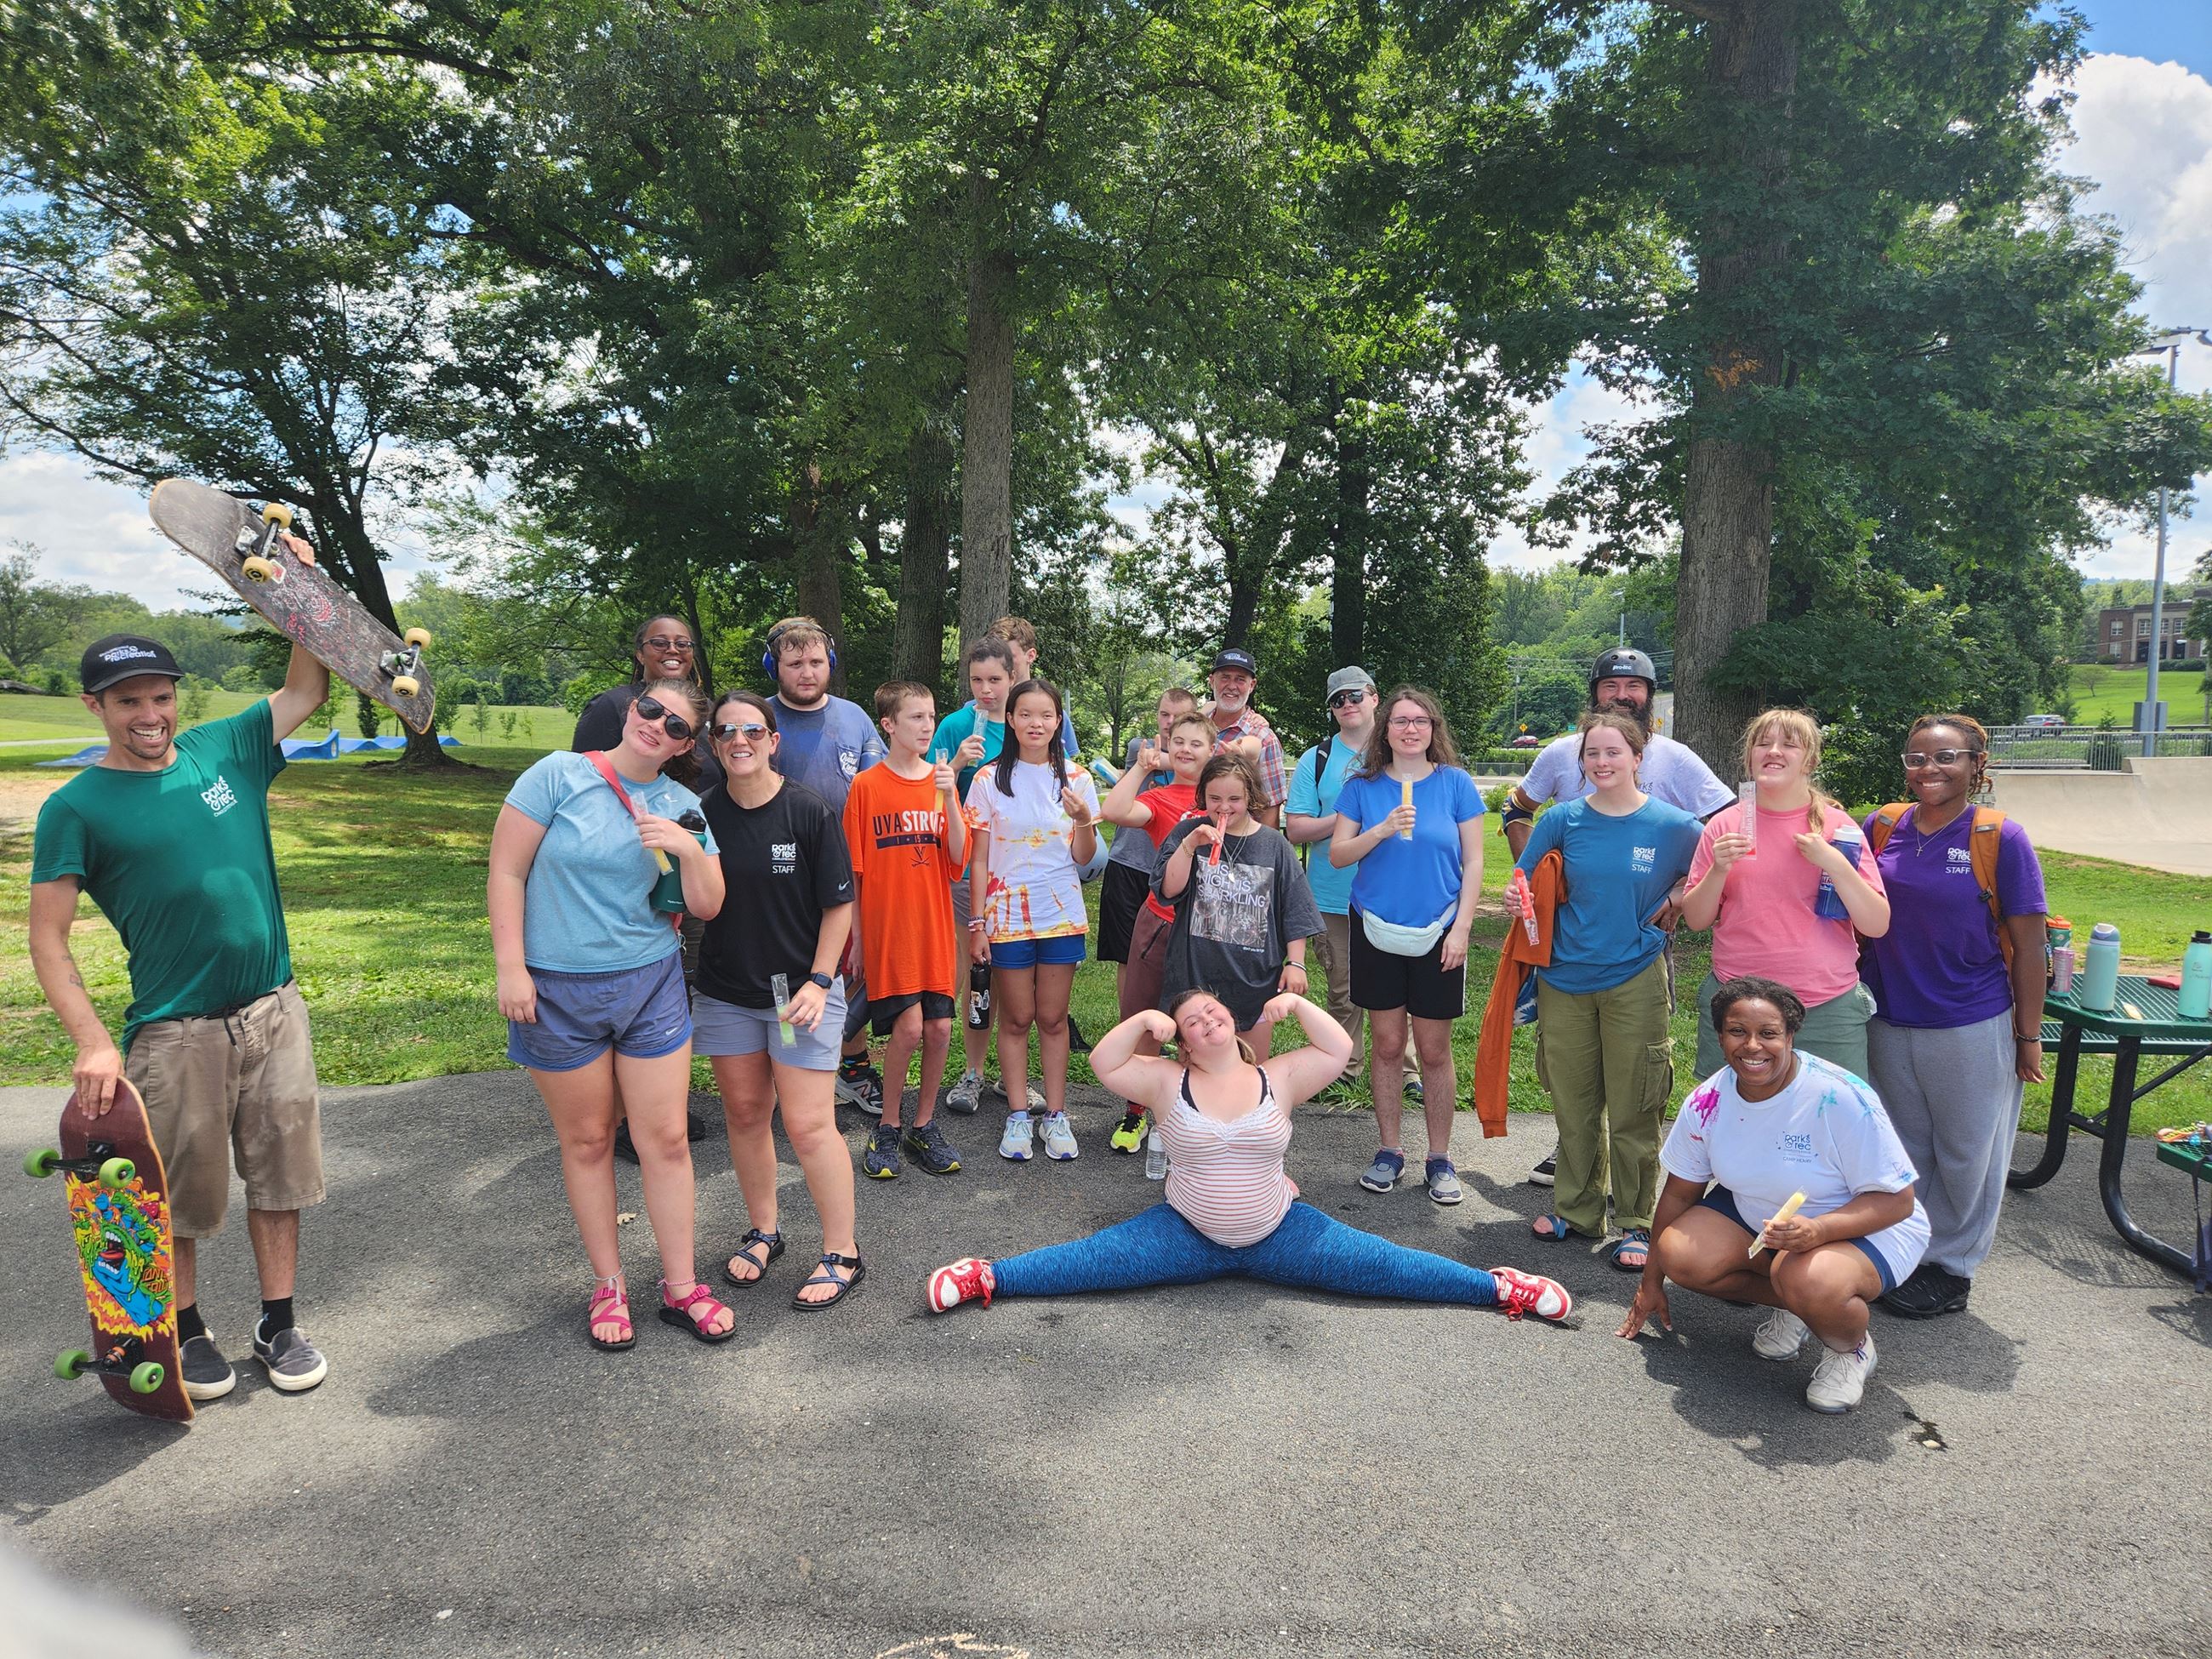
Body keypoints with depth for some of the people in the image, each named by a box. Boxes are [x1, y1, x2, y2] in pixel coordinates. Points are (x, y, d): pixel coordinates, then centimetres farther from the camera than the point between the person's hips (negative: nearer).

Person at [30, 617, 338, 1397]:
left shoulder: (224, 750, 4)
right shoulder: (76, 807, -5)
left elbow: (307, 689, 11)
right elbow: (48, 938, -7)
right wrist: (93, 1040, -17)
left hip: (274, 1014, 3)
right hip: (174, 1033, -3)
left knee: (278, 1179, 11)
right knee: (177, 1198, 10)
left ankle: (279, 1326, 27)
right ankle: (186, 1332, 32)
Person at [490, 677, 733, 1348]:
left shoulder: (682, 807, 3)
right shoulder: (559, 776, -7)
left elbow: (708, 906, 2)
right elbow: (507, 873, -7)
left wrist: (690, 848, -16)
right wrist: (511, 968, -11)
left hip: (651, 984, 3)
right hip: (559, 989, -2)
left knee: (666, 1137, 3)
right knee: (587, 1140, 10)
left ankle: (680, 1287, 17)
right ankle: (608, 1286, 25)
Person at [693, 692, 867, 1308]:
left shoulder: (810, 811, -10)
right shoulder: (703, 813, -2)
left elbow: (838, 906, -7)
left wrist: (818, 981, -12)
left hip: (800, 990, -4)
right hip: (725, 991, 4)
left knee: (808, 1125, -5)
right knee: (746, 1114, 13)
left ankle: (842, 1253, 9)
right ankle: (763, 1232, 32)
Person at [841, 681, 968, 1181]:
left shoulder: (942, 782, 7)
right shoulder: (866, 786, -3)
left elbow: (958, 858, -1)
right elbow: (853, 869, -1)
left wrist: (948, 798, -13)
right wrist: (856, 935, 0)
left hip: (934, 926, 4)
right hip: (886, 927, -4)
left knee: (940, 1028, 2)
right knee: (909, 1026, -11)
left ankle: (924, 1126, 21)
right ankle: (887, 1130, 10)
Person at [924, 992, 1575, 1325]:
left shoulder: (1278, 1078, 2)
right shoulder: (1167, 1083, -1)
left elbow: (1339, 1050, -2)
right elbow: (1104, 1063, -8)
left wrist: (1298, 1003, -10)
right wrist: (1143, 1019, -18)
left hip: (1277, 1233, 1)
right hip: (1186, 1234, 0)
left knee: (1383, 1266, -8)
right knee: (1088, 1261, -16)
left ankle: (1503, 1288, -4)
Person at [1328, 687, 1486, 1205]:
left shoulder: (1455, 783, -2)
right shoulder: (1362, 785, 1)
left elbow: (1473, 862, -1)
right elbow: (1338, 855, -2)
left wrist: (1461, 928, -8)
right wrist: (1382, 831, -19)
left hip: (1437, 933, -1)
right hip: (1376, 931, 1)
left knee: (1434, 1051, 5)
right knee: (1387, 1045, 9)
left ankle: (1440, 1158, 19)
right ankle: (1390, 1151, 23)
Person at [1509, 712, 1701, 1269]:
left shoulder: (1673, 825, -4)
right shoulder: (1562, 820, -1)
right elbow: (1525, 884, 7)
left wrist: (1669, 908, -3)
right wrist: (1516, 900, -13)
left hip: (1635, 982, -2)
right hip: (1565, 978, 2)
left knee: (1632, 1113, 3)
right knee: (1573, 1105, 13)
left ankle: (1635, 1222, 19)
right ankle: (1577, 1208, 30)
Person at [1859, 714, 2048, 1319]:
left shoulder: (2000, 836, -10)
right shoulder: (1881, 828, 0)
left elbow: (2028, 944, -7)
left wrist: (2029, 1035, -7)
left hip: (1971, 1030, -3)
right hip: (1888, 1024, 3)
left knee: (1965, 1155, 12)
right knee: (1901, 1150, 17)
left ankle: (1950, 1266, 28)